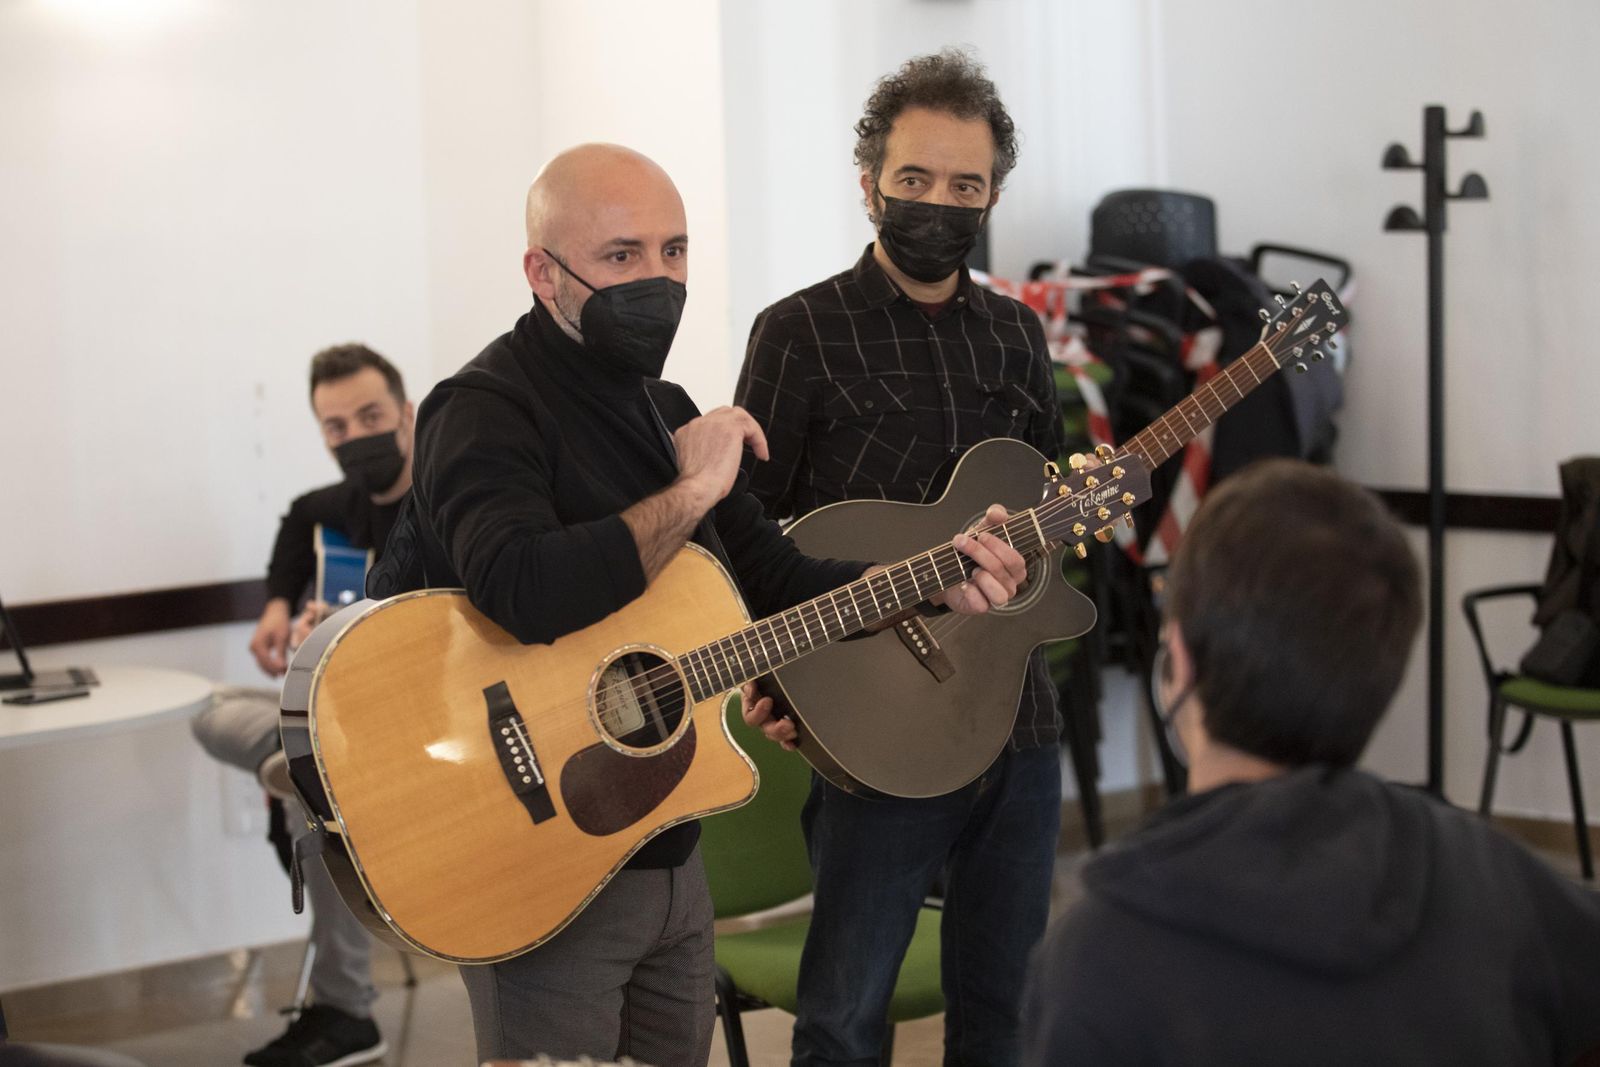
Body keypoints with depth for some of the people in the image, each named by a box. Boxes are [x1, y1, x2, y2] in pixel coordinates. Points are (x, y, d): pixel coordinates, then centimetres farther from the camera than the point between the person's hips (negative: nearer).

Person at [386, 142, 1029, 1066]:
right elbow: (525, 593, -35)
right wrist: (692, 492, -23)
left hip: (668, 851, 8)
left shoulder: (665, 410, 12)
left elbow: (780, 581, 15)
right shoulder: (487, 411, -16)